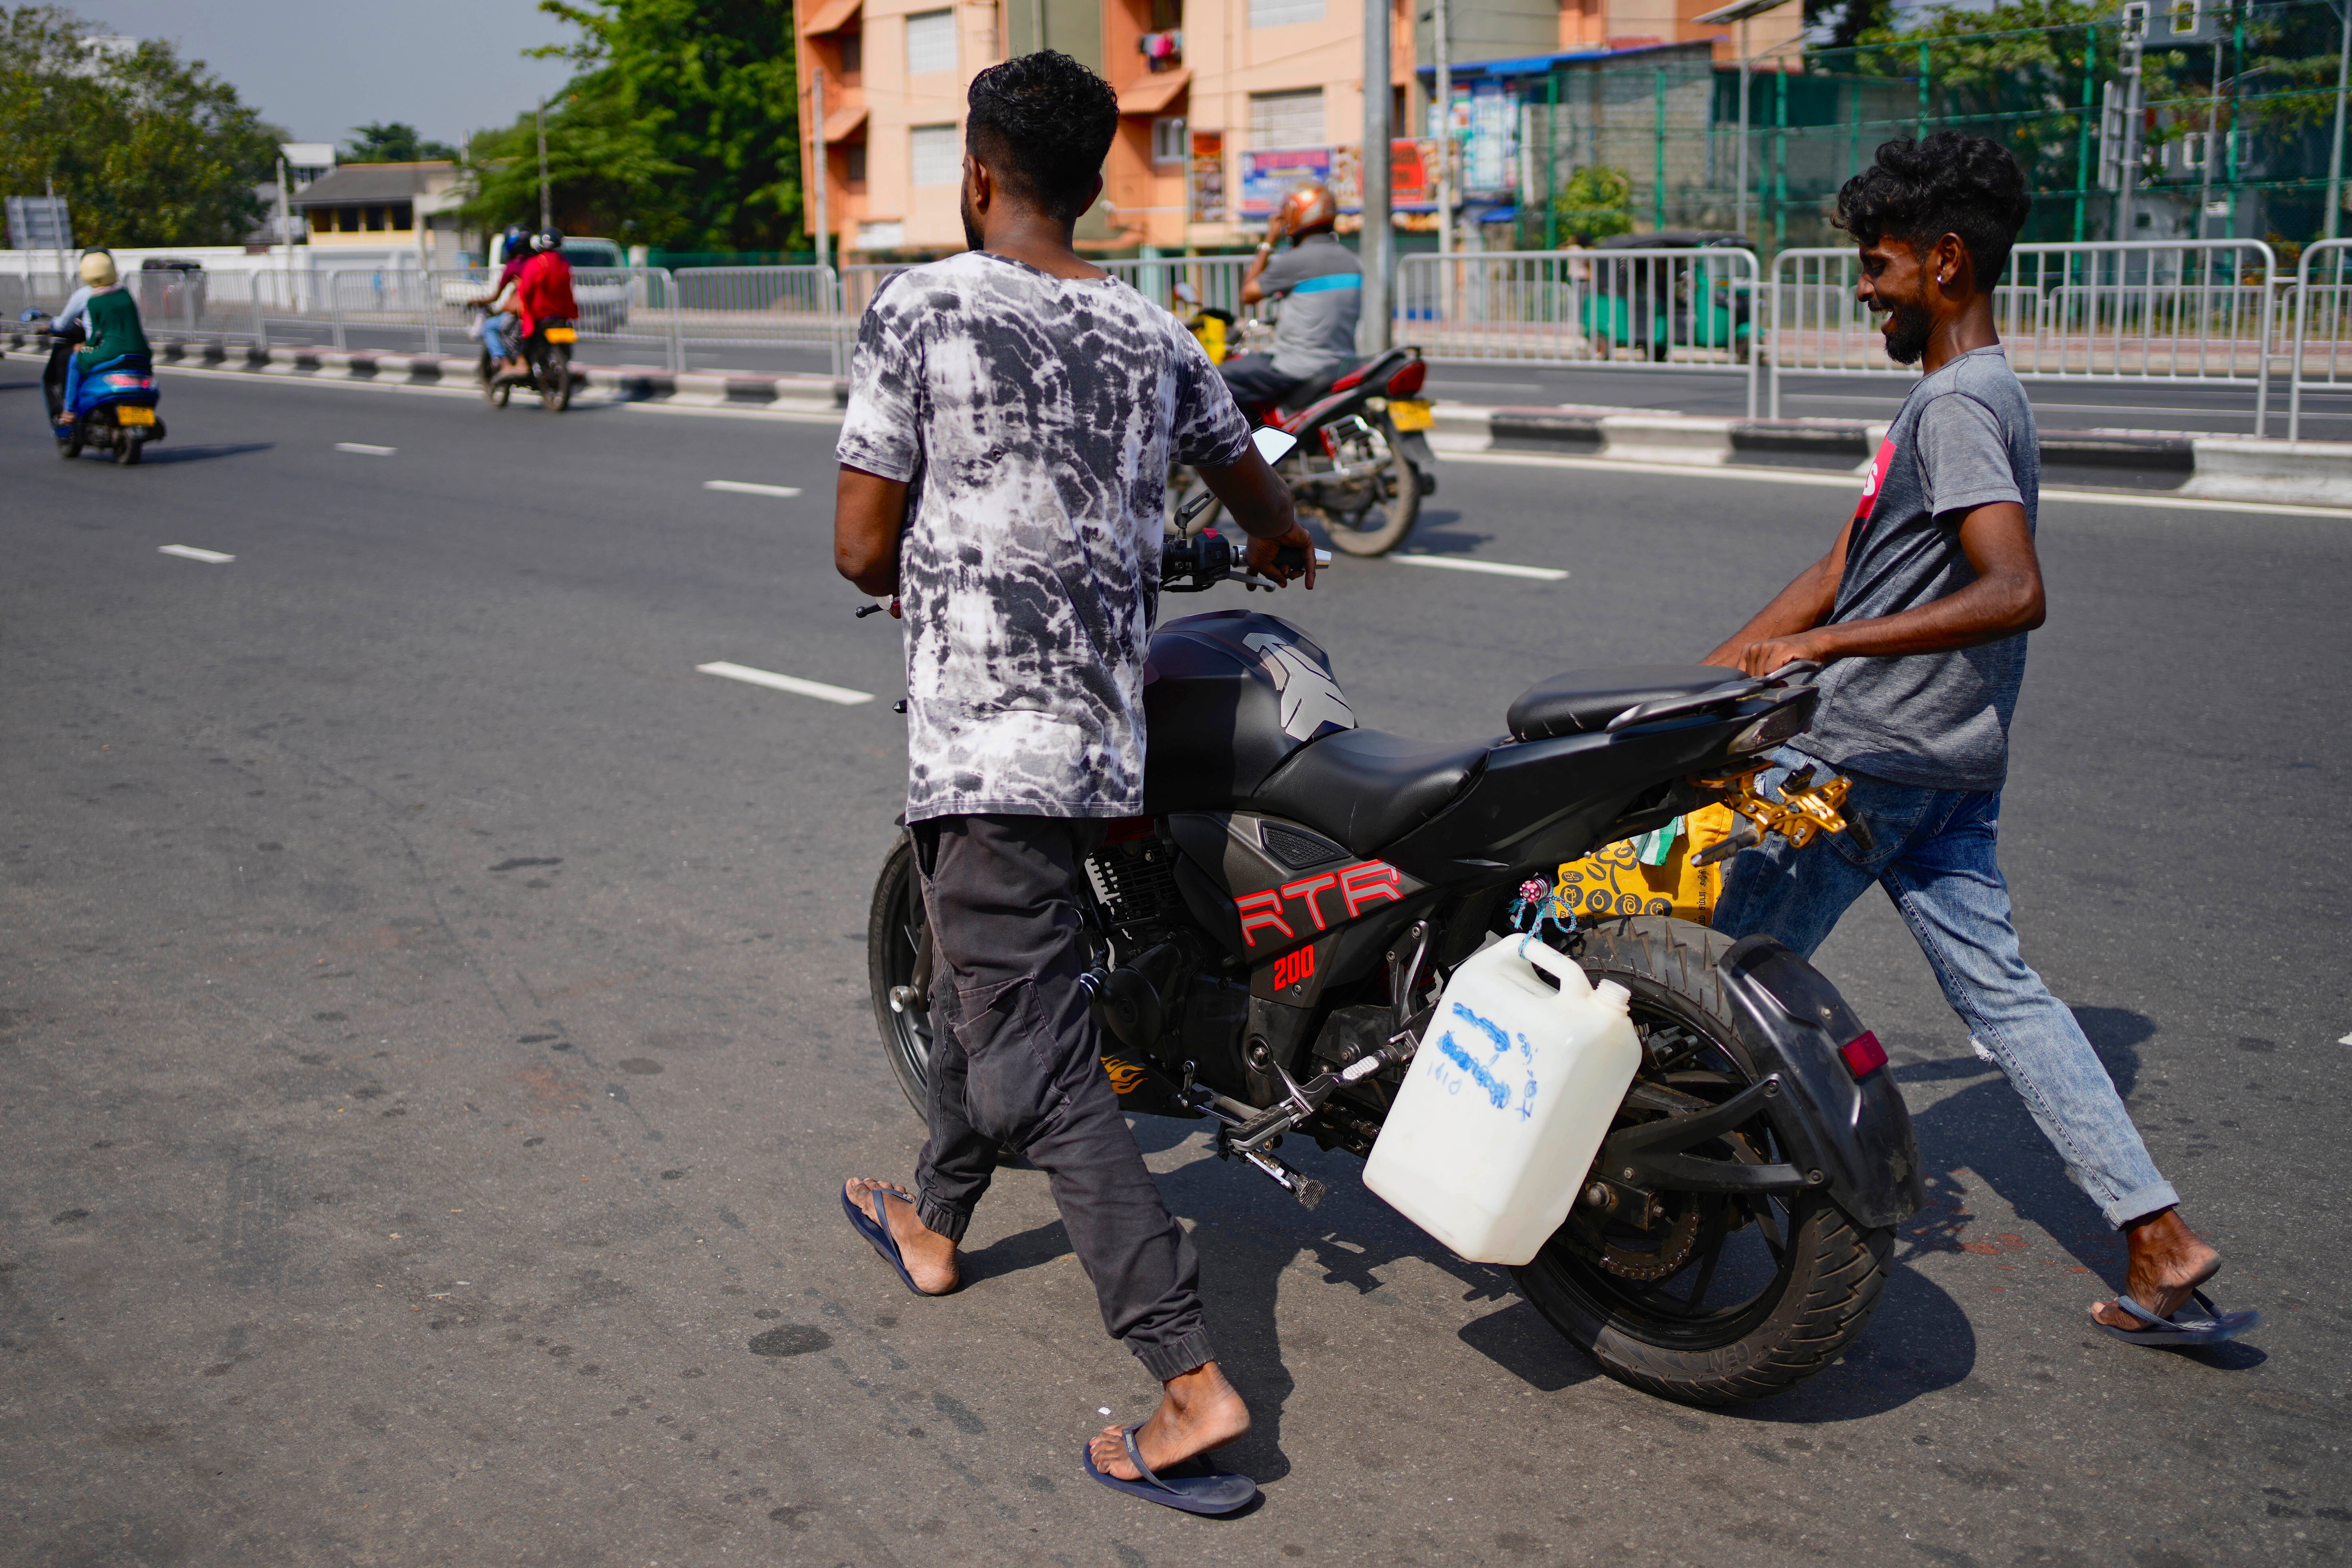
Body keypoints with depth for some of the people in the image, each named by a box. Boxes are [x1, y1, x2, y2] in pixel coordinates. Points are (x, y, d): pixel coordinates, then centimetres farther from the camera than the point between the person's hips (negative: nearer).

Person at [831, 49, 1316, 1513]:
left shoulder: (920, 309, -7)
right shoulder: (1155, 333, 9)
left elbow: (863, 548, -8)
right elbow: (1259, 495, 26)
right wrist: (1282, 545, 50)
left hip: (980, 734, -7)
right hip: (1106, 732, 7)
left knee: (1039, 1056, -4)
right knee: (987, 975, 26)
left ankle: (1193, 1379, -7)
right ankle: (934, 1221, 47)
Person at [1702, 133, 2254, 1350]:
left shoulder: (1957, 405, -16)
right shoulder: (1971, 395, 16)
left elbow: (2014, 592, -30)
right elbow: (1833, 578, 18)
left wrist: (1825, 646, -32)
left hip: (1869, 760, -10)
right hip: (1943, 763, 10)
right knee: (1997, 987, 11)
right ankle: (2161, 1244, 11)